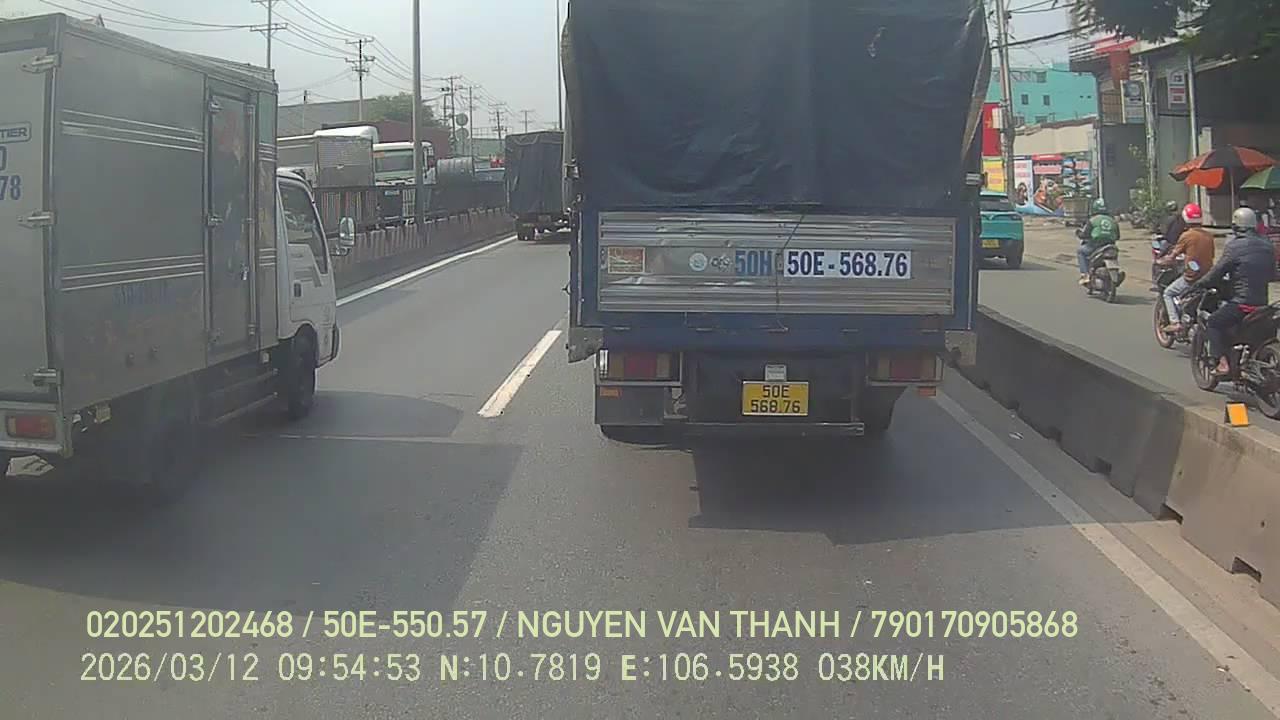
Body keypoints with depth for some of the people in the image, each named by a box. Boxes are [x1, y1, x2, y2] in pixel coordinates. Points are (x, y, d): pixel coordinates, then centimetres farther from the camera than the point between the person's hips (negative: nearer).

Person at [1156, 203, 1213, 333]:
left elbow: (1173, 257, -6)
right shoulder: (1208, 236, 6)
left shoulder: (1186, 236, -11)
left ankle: (1175, 322, -3)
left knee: (1168, 293, 11)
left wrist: (1160, 262, 12)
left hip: (1191, 277, -6)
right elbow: (1212, 255, 17)